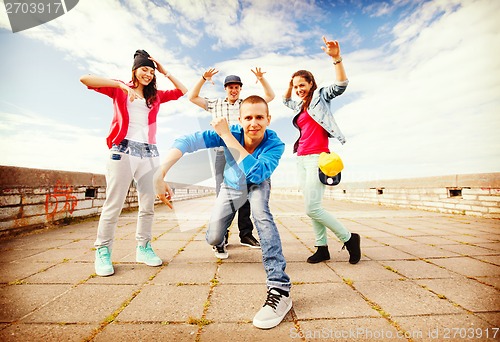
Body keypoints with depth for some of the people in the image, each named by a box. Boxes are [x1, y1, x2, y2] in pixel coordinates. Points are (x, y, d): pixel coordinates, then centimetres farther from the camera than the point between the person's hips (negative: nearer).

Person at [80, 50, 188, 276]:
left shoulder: (155, 96, 19)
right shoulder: (120, 90, 11)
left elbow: (183, 91, 19)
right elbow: (85, 79, 0)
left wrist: (165, 72, 15)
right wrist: (121, 85, -8)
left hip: (149, 153, 4)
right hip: (123, 150, -4)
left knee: (148, 204, 2)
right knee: (114, 204, -4)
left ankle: (143, 248, 13)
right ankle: (102, 252, 9)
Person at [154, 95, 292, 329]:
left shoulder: (275, 144, -33)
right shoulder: (229, 133, -31)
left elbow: (256, 174, -49)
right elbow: (188, 142, -41)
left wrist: (226, 135, -48)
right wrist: (160, 175, -54)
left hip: (258, 185, -1)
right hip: (232, 187, 2)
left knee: (261, 213, -36)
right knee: (212, 238, -1)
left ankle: (280, 288, -30)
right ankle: (220, 244, 42)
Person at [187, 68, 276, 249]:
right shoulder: (215, 104, 15)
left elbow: (270, 96, 16)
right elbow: (192, 97, 13)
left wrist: (261, 79, 2)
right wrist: (203, 79, 2)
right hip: (222, 153, 0)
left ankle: (246, 234, 10)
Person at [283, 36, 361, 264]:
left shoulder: (320, 96, 3)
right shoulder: (300, 105, 20)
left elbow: (341, 86, -15)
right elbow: (286, 101, 40)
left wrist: (336, 58, -27)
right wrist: (290, 84, 24)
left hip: (317, 157, -8)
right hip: (301, 158, 8)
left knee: (312, 208, -13)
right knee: (311, 207, 6)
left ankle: (349, 238, 6)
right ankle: (322, 248, 16)